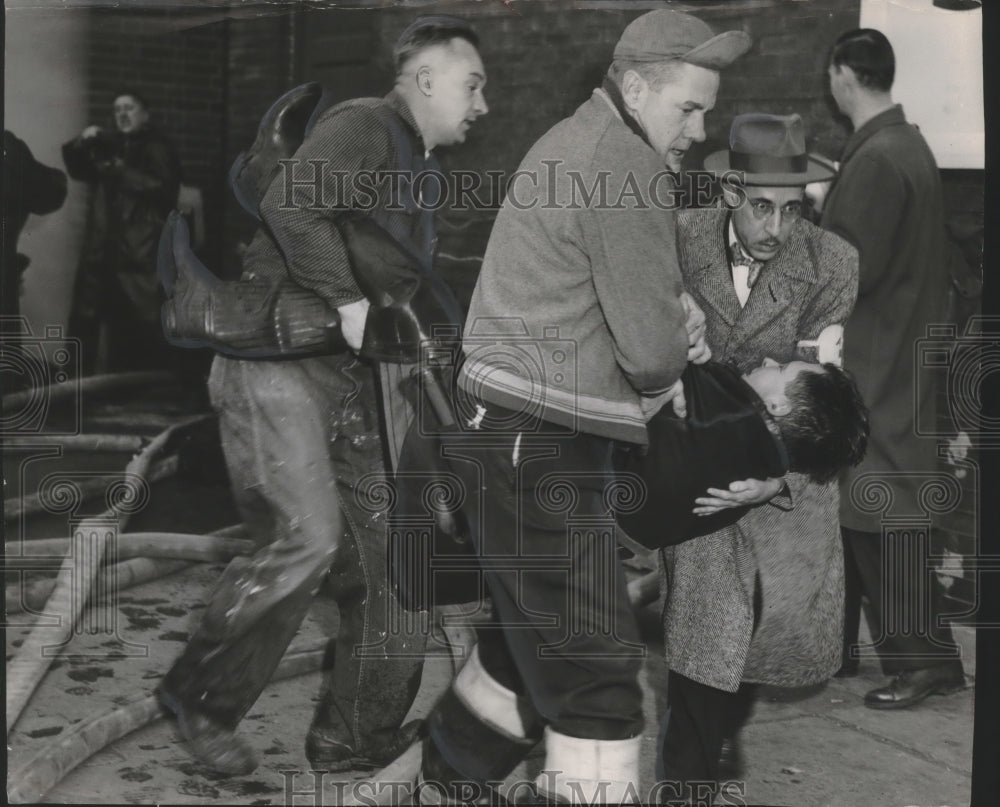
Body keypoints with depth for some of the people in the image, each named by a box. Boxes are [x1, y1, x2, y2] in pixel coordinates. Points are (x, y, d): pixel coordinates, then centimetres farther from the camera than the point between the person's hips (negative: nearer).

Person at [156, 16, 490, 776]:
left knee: (388, 554, 6)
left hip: (347, 376, 10)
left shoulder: (417, 168, 21)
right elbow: (292, 205, -27)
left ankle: (358, 735, 17)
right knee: (308, 537, -22)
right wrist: (349, 300, -28)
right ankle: (201, 693, -1)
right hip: (276, 361, -10)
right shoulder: (362, 126, -9)